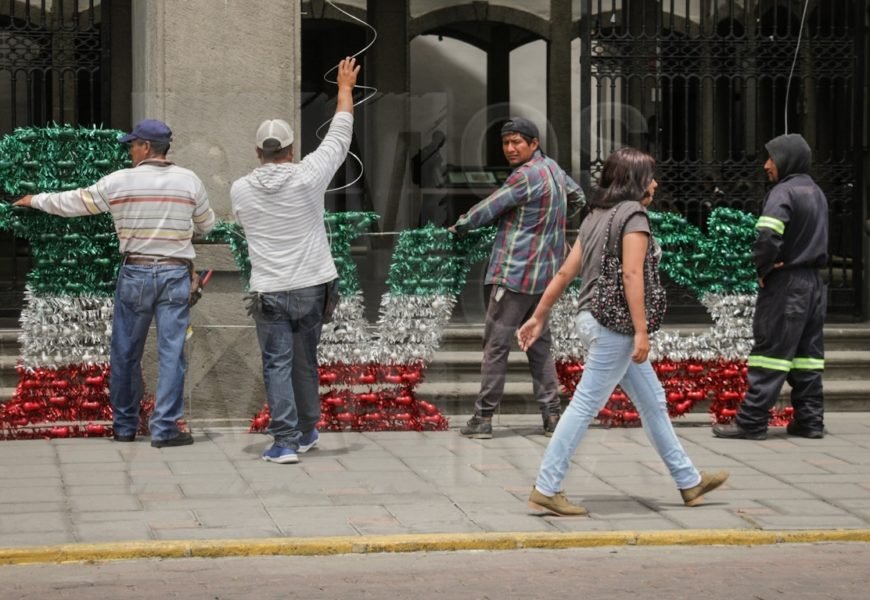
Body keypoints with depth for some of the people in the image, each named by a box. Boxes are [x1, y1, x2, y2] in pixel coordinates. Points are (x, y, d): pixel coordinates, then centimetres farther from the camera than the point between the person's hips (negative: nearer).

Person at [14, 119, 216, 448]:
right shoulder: (189, 181, -1)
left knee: (125, 352, 12)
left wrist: (36, 200, 24)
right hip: (175, 273, 0)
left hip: (135, 273, 0)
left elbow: (73, 202, 8)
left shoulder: (118, 182, -4)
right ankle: (164, 428, -3)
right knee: (171, 352, 0)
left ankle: (124, 424, 21)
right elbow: (206, 224, 11)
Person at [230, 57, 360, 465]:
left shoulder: (241, 190, -3)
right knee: (305, 361, 14)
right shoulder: (308, 176, -8)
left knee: (277, 364, 0)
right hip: (310, 287, 1)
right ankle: (307, 433, 28)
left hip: (268, 292, -1)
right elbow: (339, 136, 4)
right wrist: (345, 88, 17)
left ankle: (285, 442, -8)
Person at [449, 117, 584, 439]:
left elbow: (490, 208, -8)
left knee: (496, 345, -4)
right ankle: (552, 414, 10)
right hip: (545, 274, 9)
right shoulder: (553, 168, 12)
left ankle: (483, 417, -3)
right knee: (539, 344, 13)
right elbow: (577, 195, 32)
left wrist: (460, 225, 8)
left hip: (515, 274, -9)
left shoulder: (527, 175, -15)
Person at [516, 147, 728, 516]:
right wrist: (641, 331, -20)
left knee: (652, 401, 15)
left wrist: (539, 316, 16)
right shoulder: (633, 214, -10)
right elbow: (631, 274, -19)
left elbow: (565, 272, 13)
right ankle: (546, 489, -4)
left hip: (592, 319, 10)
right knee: (586, 405, -6)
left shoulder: (596, 216, 15)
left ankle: (689, 482, 22)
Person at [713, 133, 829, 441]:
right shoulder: (817, 193, 15)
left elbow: (767, 238, -26)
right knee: (808, 355, 11)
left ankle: (751, 422, -6)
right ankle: (809, 420, 13)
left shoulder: (783, 192, -13)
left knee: (771, 353, -7)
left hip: (785, 283, -8)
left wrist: (763, 269, -9)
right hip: (814, 283, 8)